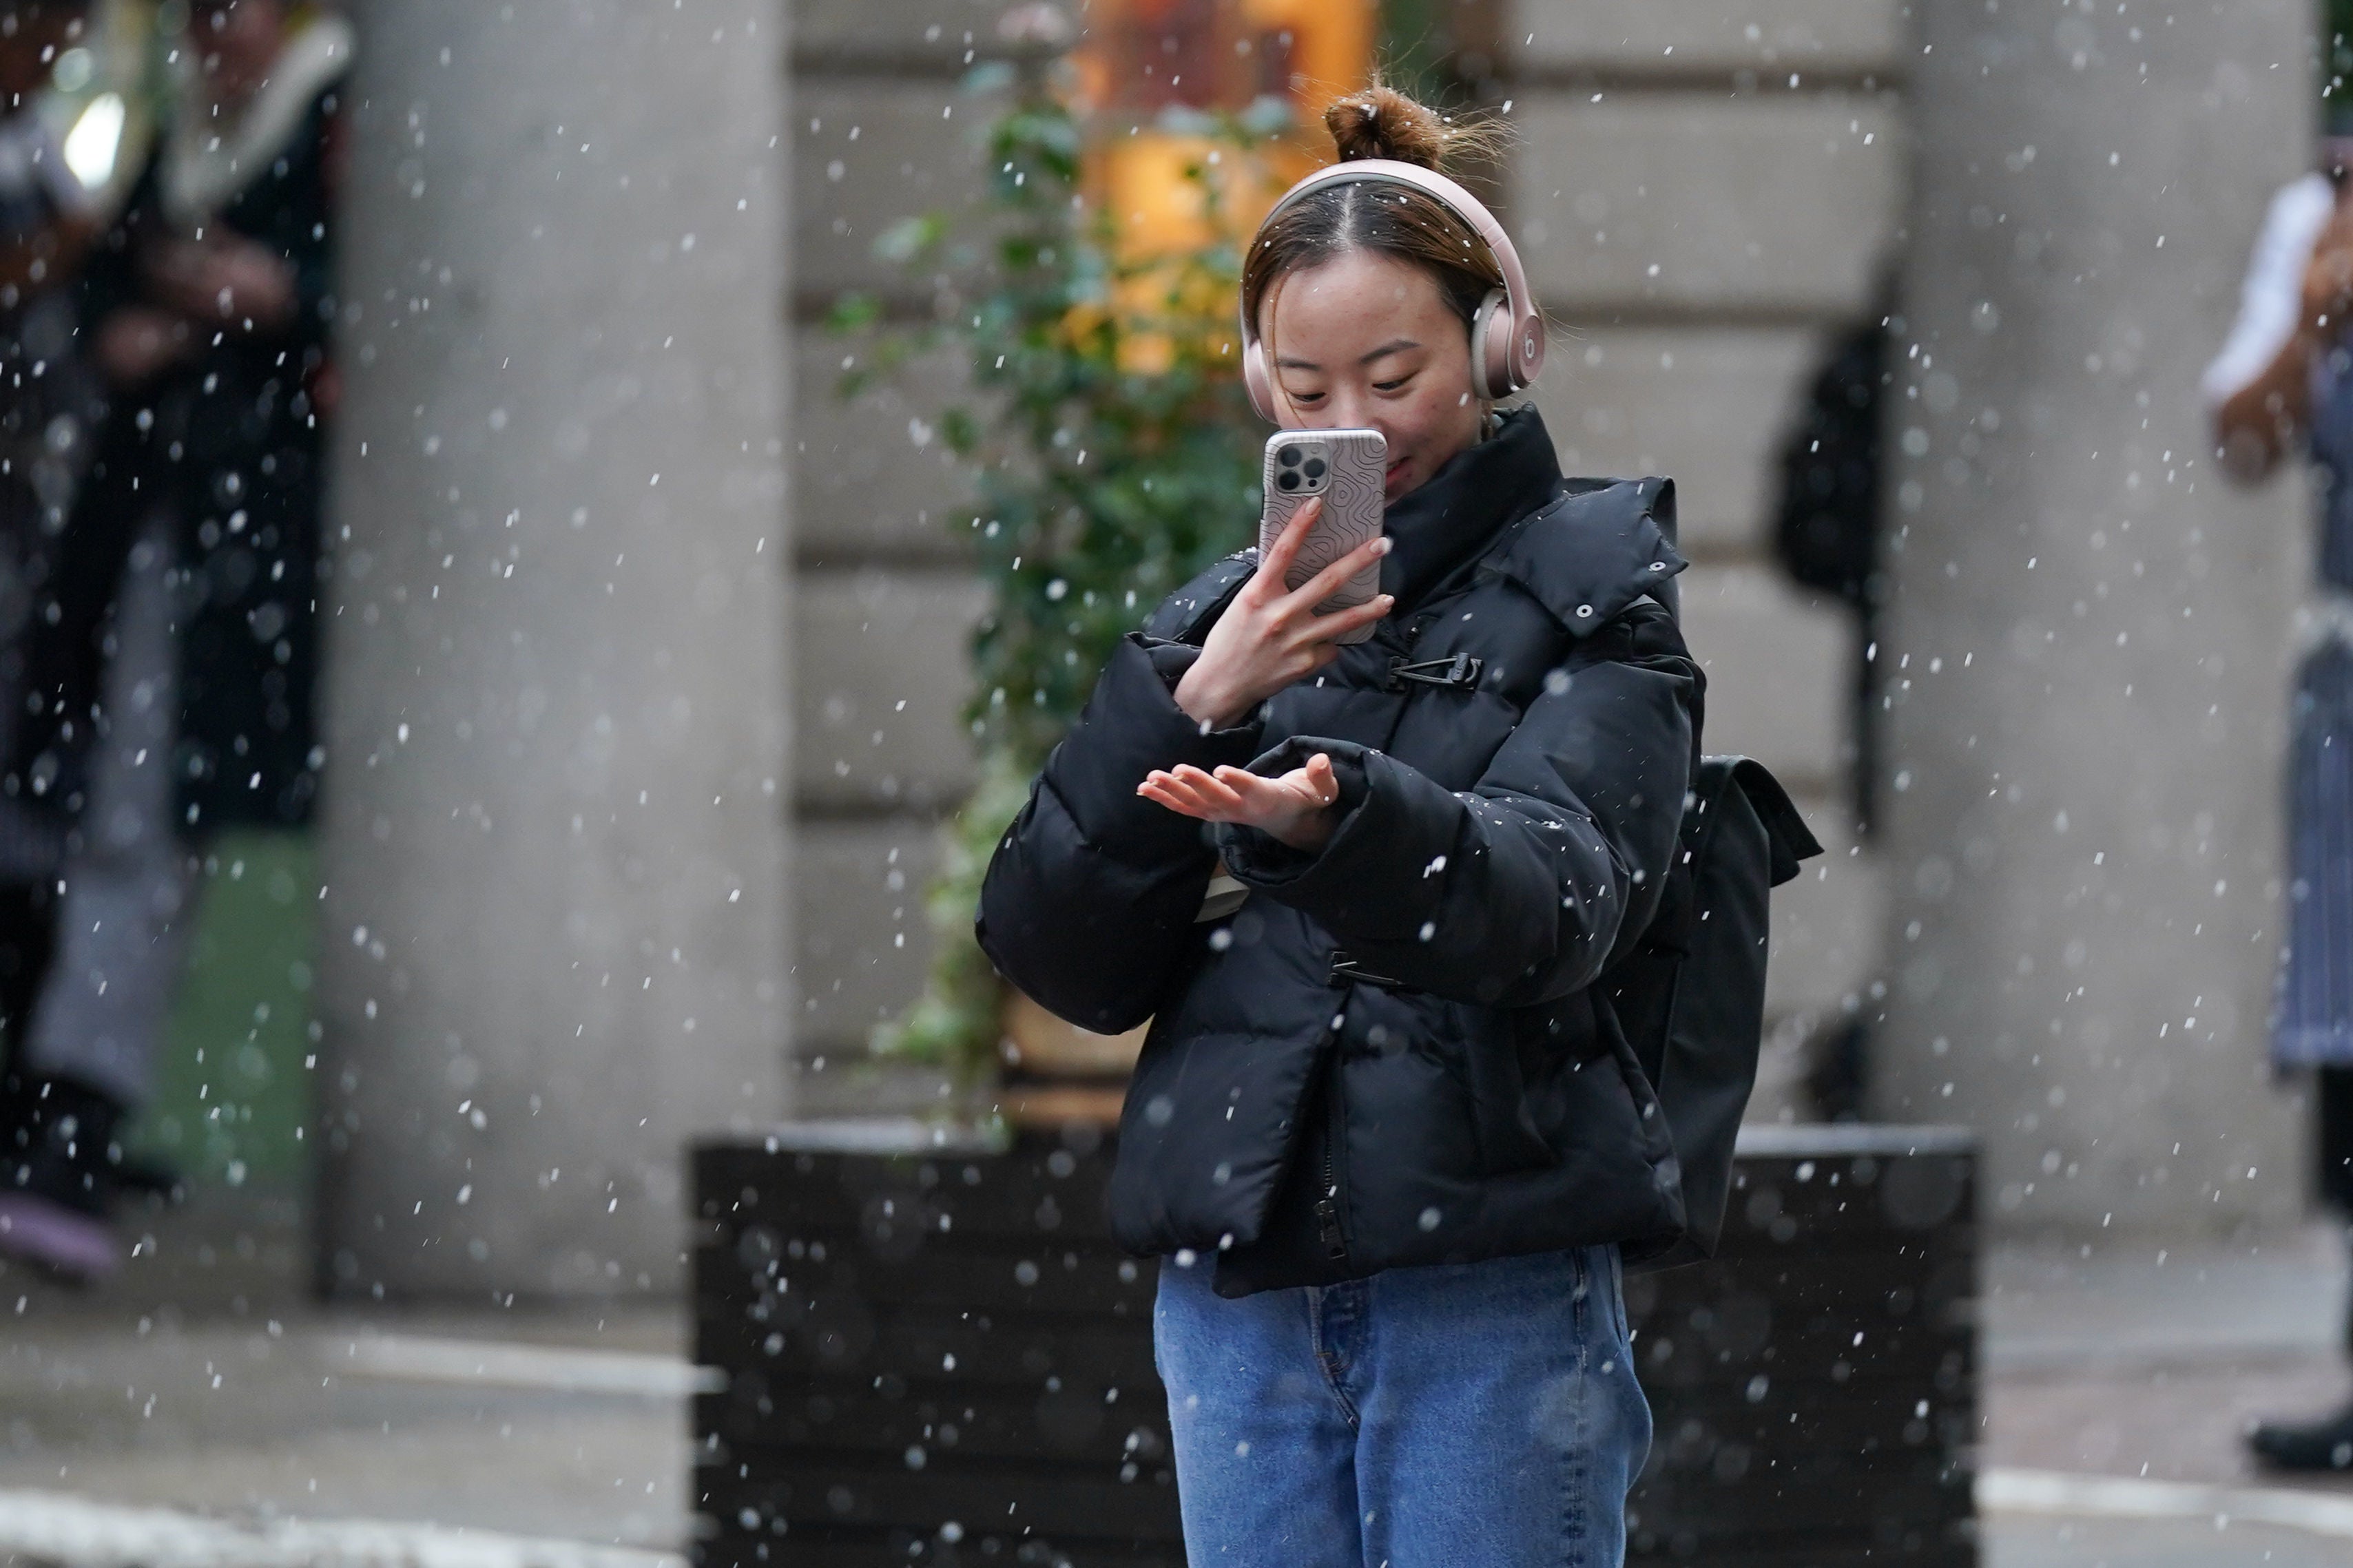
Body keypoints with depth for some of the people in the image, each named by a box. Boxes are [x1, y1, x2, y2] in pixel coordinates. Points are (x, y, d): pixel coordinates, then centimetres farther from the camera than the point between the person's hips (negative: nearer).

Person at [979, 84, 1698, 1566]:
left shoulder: (1590, 595, 3)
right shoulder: (1219, 624, 14)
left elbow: (1551, 898, -16)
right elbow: (1064, 954, 3)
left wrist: (1331, 816, -36)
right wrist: (1191, 709, -12)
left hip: (1495, 1293, -4)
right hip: (1238, 1290, 4)